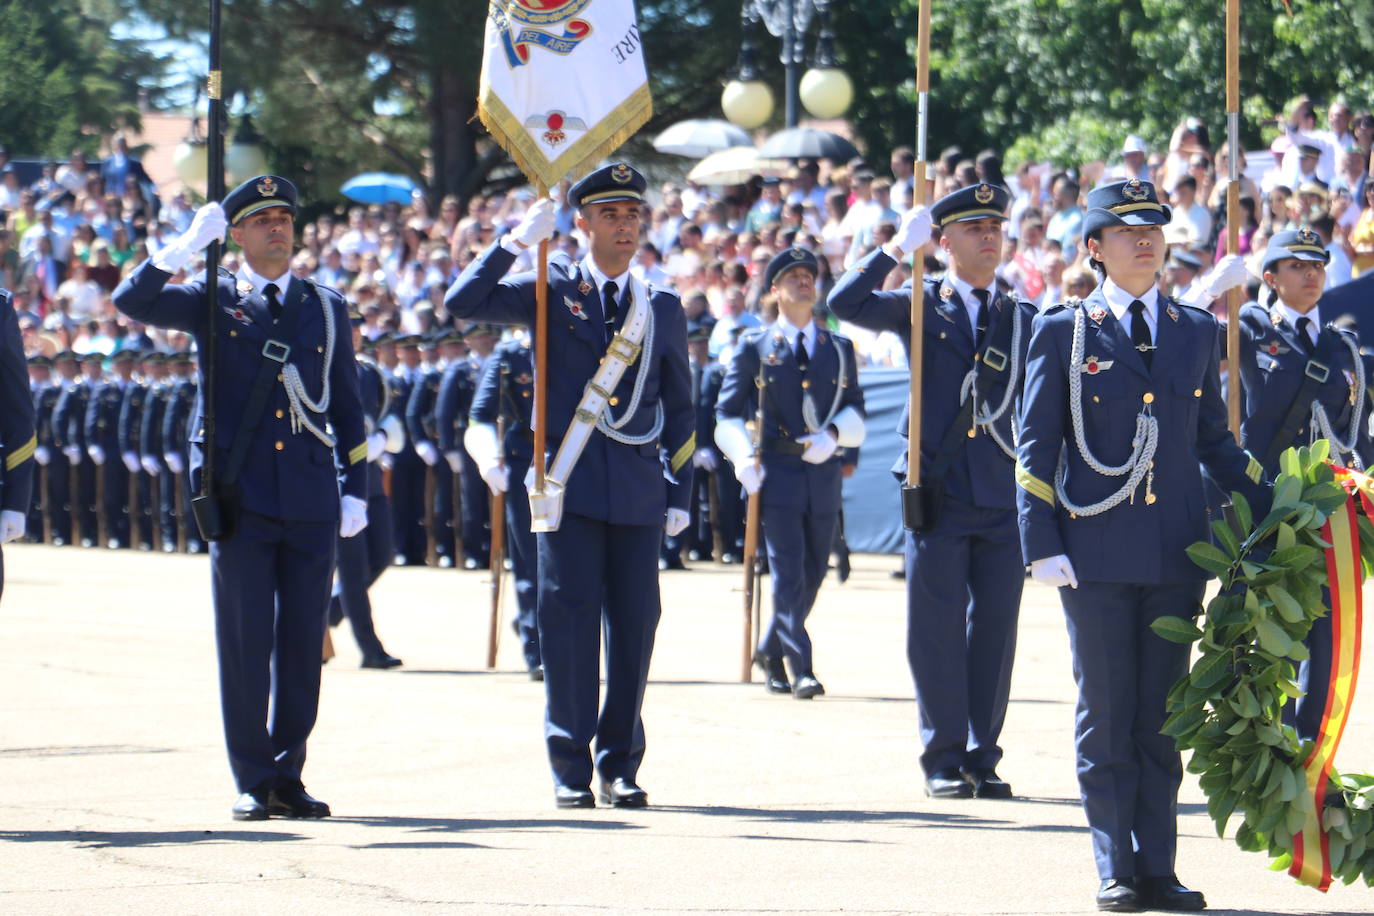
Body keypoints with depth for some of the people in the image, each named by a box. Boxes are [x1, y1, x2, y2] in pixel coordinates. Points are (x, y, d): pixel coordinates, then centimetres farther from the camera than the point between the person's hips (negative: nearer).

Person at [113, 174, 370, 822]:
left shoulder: (326, 308, 14)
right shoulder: (213, 302, 7)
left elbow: (347, 407, 15)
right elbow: (132, 302, -9)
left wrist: (356, 491, 9)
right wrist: (188, 245, -16)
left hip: (311, 501, 2)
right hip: (240, 498, -2)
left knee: (302, 644, 3)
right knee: (245, 643, -3)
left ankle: (288, 775, 11)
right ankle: (253, 782, 3)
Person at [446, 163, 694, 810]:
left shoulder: (663, 308, 12)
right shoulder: (553, 292, 5)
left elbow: (678, 409, 17)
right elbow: (462, 304, -6)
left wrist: (679, 492, 11)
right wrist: (515, 242, -13)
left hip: (637, 489, 3)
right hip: (572, 486, -3)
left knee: (635, 621, 2)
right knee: (569, 617, -3)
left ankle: (620, 764, 10)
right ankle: (570, 768, 1)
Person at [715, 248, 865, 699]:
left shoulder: (839, 349, 13)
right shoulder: (754, 347, 5)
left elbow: (856, 412, 12)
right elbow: (728, 413, 4)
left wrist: (833, 434, -10)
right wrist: (744, 458, -13)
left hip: (823, 474, 4)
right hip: (777, 474, -4)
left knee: (813, 575, 9)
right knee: (788, 573, -10)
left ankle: (770, 650, 29)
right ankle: (801, 670, -12)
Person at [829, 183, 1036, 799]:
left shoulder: (1022, 319, 13)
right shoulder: (918, 309, 6)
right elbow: (845, 304, -9)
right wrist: (898, 249, -11)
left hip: (1004, 495, 2)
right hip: (939, 494, -2)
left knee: (995, 628, 3)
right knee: (937, 628, -1)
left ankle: (983, 757, 12)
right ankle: (944, 760, 5)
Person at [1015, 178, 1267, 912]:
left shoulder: (1196, 332, 11)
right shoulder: (1063, 333, 2)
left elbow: (1214, 440, 18)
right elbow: (1036, 447, 1)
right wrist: (1042, 547, -8)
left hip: (1177, 550, 3)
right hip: (1097, 552, -3)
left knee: (1162, 715, 5)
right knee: (1107, 716, 0)